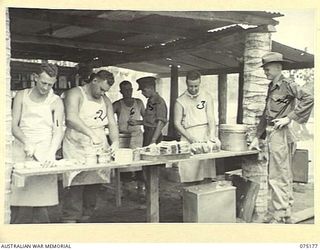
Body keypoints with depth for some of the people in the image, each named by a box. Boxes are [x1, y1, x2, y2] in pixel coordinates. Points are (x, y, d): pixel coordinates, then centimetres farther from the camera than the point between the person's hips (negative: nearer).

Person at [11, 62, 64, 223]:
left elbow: (58, 130, -7)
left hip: (44, 152, -1)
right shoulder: (21, 96, 10)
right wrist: (26, 142, -15)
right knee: (18, 202, -3)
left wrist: (52, 153, -24)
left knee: (40, 204, -5)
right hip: (21, 150, 2)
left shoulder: (56, 102, 4)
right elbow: (14, 125, 4)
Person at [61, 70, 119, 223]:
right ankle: (70, 220, 0)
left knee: (93, 186, 7)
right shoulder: (75, 94, -4)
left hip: (99, 149, 6)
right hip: (77, 149, -6)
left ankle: (85, 218, 18)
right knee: (75, 187, -9)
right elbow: (71, 118, -22)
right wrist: (90, 133, -32)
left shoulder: (105, 100, 16)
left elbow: (112, 124, 11)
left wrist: (115, 142, -8)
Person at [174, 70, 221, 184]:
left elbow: (211, 117, 1)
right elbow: (177, 123, 2)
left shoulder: (207, 96, 8)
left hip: (205, 135, 1)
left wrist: (212, 135, -15)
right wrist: (190, 138, -9)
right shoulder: (180, 101, 3)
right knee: (189, 175, -6)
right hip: (188, 137, -1)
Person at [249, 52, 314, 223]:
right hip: (271, 134, 9)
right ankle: (286, 216, 25)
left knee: (277, 177, -5)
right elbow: (265, 114, 20)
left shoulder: (287, 84, -8)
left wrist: (289, 117, -18)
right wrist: (257, 137, 19)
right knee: (284, 176, 15)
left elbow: (309, 99, -19)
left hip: (280, 133, -9)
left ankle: (278, 217, 3)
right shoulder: (272, 87, 17)